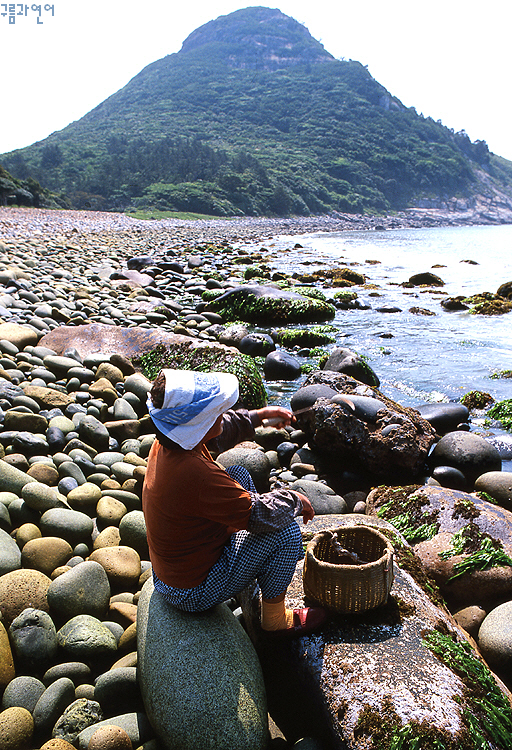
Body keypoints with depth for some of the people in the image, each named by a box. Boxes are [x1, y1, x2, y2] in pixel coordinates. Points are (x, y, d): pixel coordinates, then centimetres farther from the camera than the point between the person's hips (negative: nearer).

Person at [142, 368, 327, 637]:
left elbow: (217, 434, 13)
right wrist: (295, 500, -11)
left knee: (240, 474, 14)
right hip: (194, 593, -9)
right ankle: (275, 618, 8)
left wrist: (258, 416, 12)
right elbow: (259, 515, -29)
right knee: (286, 529, -15)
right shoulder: (196, 475, -38)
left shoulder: (167, 443, -9)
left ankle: (264, 567, 30)